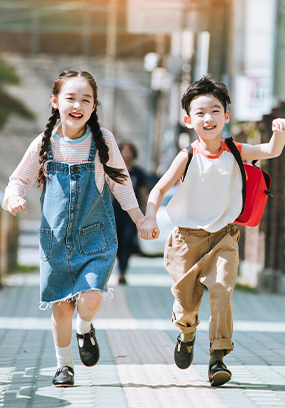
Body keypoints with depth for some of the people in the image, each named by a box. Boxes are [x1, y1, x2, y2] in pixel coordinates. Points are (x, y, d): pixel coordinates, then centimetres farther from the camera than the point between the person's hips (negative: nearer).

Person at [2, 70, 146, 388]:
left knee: (90, 299, -16)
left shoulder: (103, 141, -5)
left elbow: (119, 181, 8)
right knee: (61, 306, 5)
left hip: (96, 237, -1)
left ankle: (85, 329, 19)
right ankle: (63, 364, 26)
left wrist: (139, 218, 13)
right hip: (55, 239, 1)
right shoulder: (44, 144, -3)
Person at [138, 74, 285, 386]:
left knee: (221, 291, -18)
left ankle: (218, 357, -11)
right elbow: (159, 189, -10)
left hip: (223, 237, 1)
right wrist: (149, 218, -26)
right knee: (186, 300, 7)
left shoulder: (234, 152, -3)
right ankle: (186, 334, 42)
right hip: (188, 237, 0)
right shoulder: (188, 157, -9)